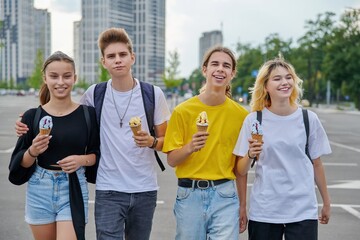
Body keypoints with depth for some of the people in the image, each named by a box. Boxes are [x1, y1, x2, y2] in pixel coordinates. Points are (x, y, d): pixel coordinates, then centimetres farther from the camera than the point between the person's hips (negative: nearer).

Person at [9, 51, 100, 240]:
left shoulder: (88, 114, -3)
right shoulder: (32, 116, -1)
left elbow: (97, 153, 4)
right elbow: (22, 163, 2)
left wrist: (82, 159, -16)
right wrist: (33, 151, -18)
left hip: (73, 190, -2)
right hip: (40, 191, 2)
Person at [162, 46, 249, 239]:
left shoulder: (240, 114, 2)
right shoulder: (183, 111, -3)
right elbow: (171, 160, -2)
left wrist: (243, 206, 9)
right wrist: (190, 147, -21)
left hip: (225, 196, 1)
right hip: (189, 195, 0)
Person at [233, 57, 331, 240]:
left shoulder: (309, 119, 0)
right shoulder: (254, 120, -3)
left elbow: (316, 163, 10)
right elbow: (241, 170, 0)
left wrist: (326, 202, 15)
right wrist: (250, 155, -20)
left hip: (303, 210, 0)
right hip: (263, 211, 0)